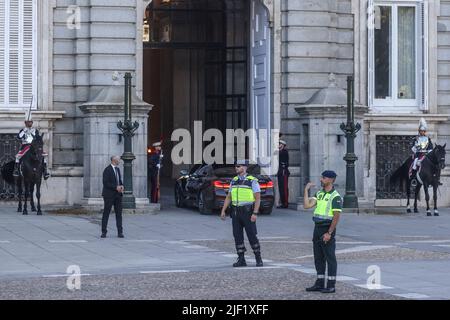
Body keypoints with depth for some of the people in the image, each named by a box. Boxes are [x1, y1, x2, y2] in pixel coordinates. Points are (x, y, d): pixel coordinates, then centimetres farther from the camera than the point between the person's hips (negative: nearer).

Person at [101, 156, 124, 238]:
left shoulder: (117, 169, 14)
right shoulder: (107, 170, -10)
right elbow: (105, 183, -16)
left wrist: (121, 186, 0)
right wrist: (116, 187, -20)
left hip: (118, 194, 7)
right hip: (109, 195, -7)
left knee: (119, 213, 3)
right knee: (106, 214, 1)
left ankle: (120, 232, 3)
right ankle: (104, 232, 6)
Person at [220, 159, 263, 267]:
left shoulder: (252, 181, -5)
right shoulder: (234, 181, 11)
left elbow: (258, 198, -9)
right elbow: (228, 197, 14)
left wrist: (255, 213, -18)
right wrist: (223, 211, 6)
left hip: (247, 212, -5)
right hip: (236, 212, 5)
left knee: (252, 236, -3)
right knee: (237, 236, 3)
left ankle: (258, 259, 8)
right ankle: (241, 260, 8)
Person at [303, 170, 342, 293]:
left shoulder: (335, 197, -12)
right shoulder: (319, 194, 11)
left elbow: (336, 216, -15)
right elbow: (307, 205, 0)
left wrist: (329, 233, -19)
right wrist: (306, 190, -1)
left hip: (327, 229, -8)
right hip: (317, 228, 8)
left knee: (330, 258, -3)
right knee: (318, 257, 10)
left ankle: (331, 286, -1)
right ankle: (319, 283, 17)